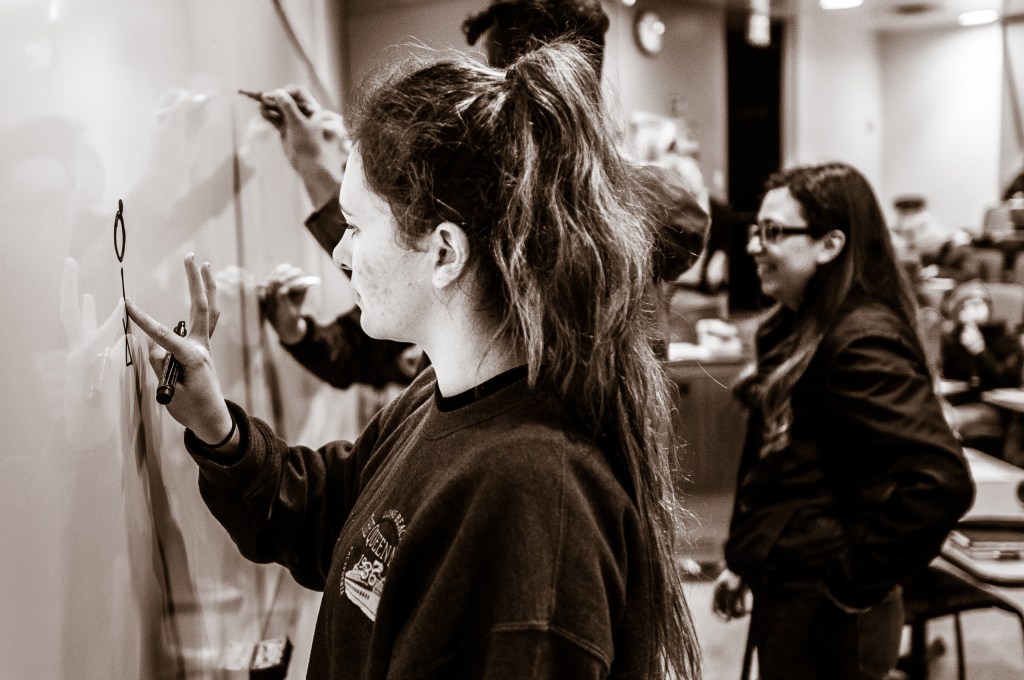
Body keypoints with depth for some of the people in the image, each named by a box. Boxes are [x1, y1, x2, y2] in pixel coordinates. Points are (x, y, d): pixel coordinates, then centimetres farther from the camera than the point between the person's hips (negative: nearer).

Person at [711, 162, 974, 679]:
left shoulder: (862, 341, -21)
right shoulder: (795, 330, 8)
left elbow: (941, 481, -30)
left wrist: (855, 581, -22)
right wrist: (743, 562, 16)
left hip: (825, 615, -9)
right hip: (781, 593, 9)